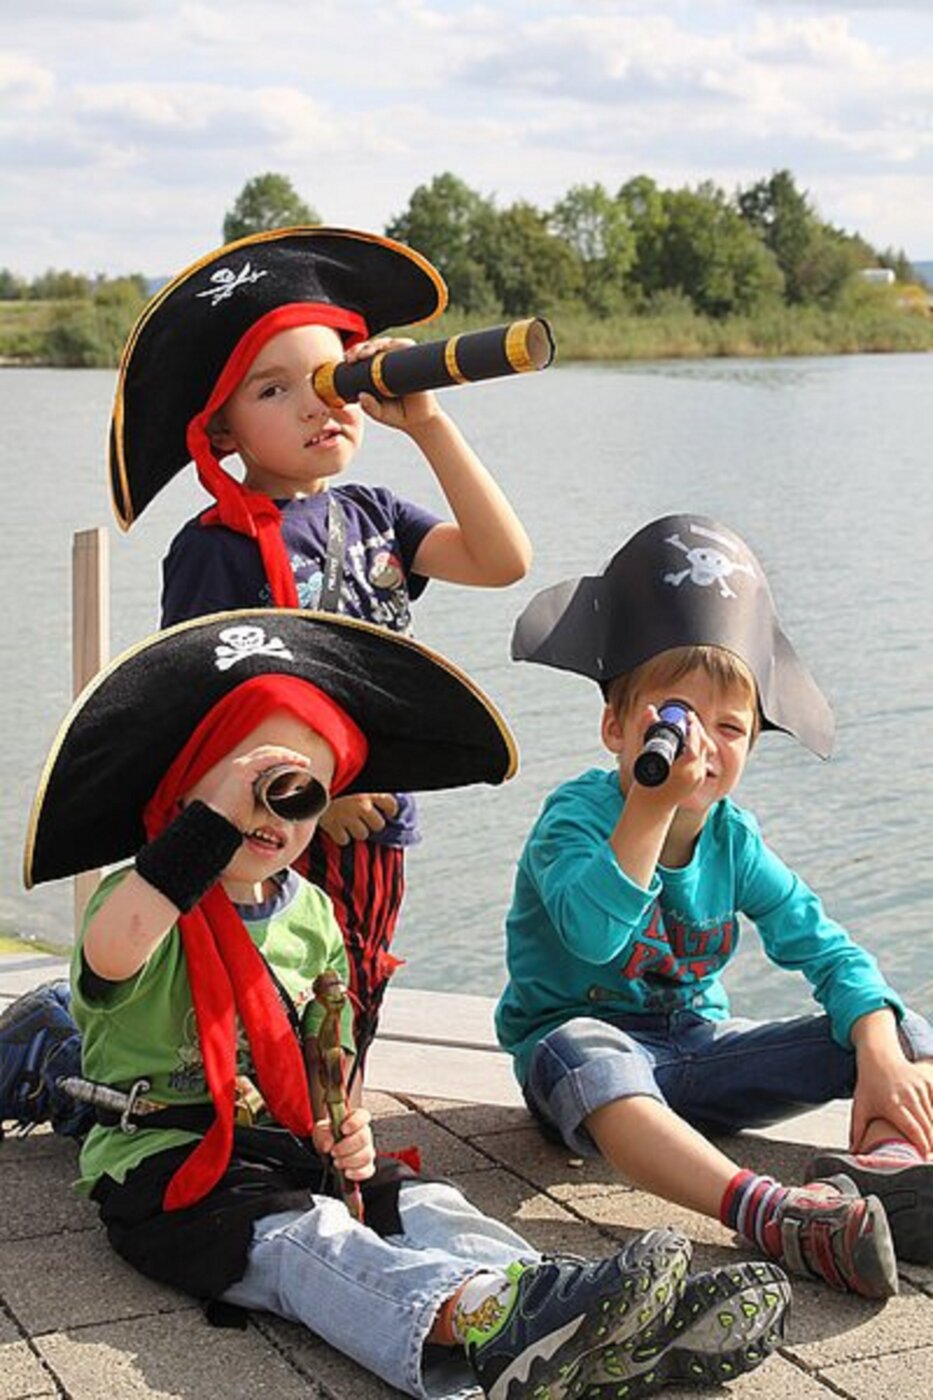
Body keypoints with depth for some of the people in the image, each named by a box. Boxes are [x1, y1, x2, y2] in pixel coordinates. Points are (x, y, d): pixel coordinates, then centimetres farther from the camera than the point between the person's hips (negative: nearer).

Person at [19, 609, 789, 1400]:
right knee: (305, 1235, -33)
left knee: (422, 1205, -21)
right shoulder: (150, 897, -6)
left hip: (290, 1148, 6)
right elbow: (112, 955, -32)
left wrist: (342, 1125, -1)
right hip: (165, 1163, -6)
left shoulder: (312, 914, 16)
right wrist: (218, 813, -33)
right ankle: (490, 1318, -62)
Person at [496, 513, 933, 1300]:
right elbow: (596, 935, -35)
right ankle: (767, 1213, -59)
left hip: (696, 1052, 6)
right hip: (582, 1040, -5)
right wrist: (652, 802, -42)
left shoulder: (733, 838, 0)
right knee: (591, 1057, -42)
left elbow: (825, 948, -4)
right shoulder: (576, 814, -16)